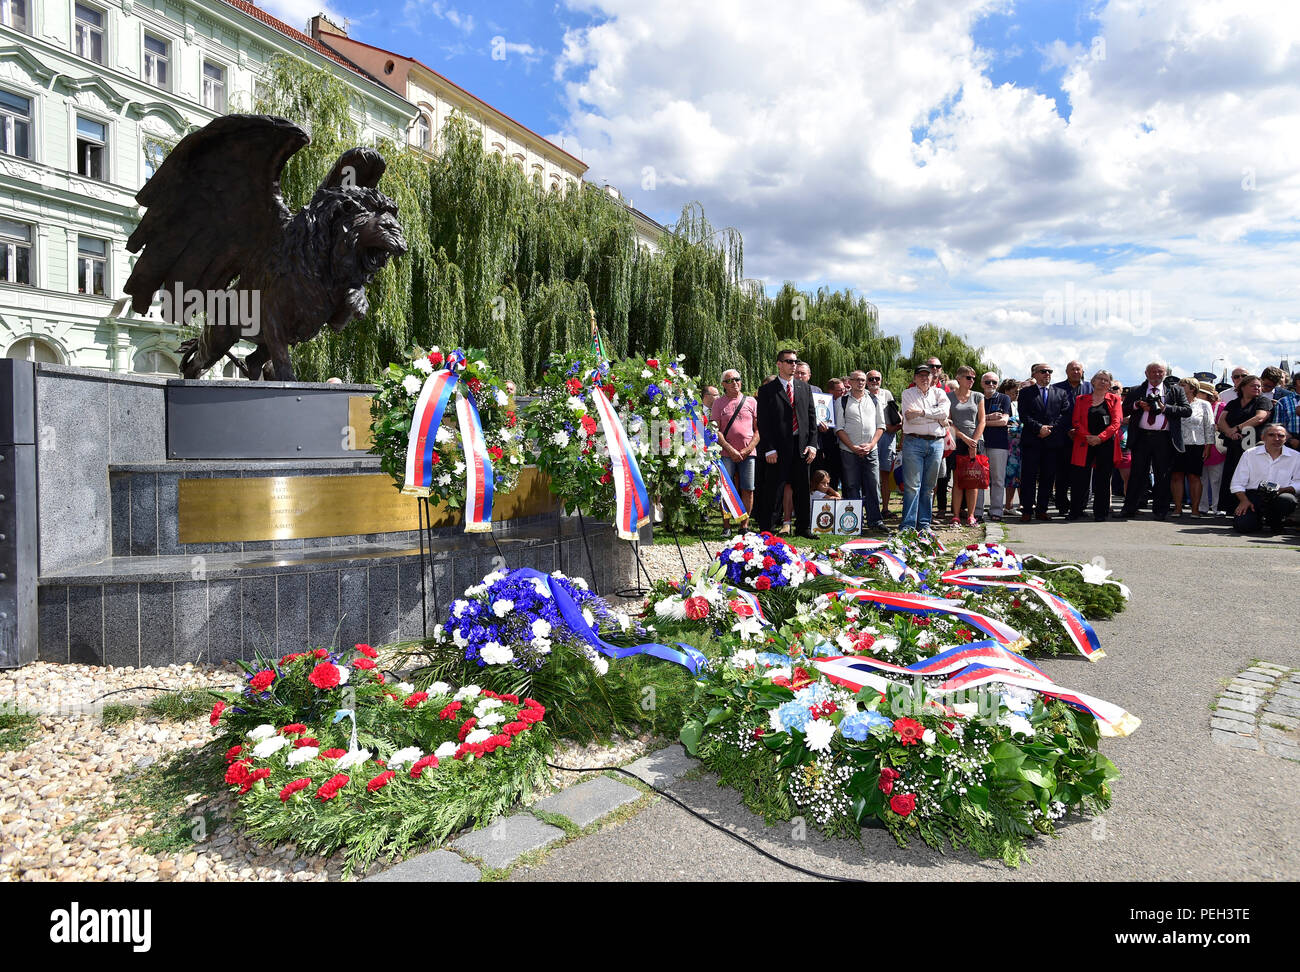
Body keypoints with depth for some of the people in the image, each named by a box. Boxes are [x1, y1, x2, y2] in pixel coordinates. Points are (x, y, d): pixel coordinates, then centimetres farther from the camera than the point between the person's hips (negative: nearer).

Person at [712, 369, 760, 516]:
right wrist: (731, 450, -9)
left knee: (748, 490, 0)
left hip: (748, 453, 1)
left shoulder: (751, 402, 11)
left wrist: (748, 449, -5)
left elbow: (758, 429, 9)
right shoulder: (718, 402, 7)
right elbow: (715, 430, 1)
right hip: (726, 454, -1)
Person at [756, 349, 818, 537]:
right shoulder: (767, 390, 0)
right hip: (779, 449, -4)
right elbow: (763, 422, -4)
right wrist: (769, 449, -11)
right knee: (773, 491, -1)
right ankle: (765, 528, 10)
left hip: (802, 448, 4)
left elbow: (812, 416, 12)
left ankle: (803, 527, 21)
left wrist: (812, 444, 2)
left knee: (802, 490, 10)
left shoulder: (805, 387, 13)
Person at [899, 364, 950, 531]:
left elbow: (944, 412, -4)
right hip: (914, 442, -3)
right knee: (912, 486, -8)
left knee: (929, 487, 7)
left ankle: (924, 523, 14)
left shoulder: (938, 393, 16)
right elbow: (910, 418, -8)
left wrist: (922, 412, -11)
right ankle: (908, 524, -4)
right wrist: (937, 418, -4)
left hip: (936, 443, 3)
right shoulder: (908, 393, 7)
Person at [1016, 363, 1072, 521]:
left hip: (1053, 441, 2)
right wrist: (1039, 428, -14)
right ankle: (1027, 510, 1)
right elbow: (1024, 416, -3)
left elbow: (1065, 415, 5)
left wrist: (1050, 429, -8)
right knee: (1029, 477, -3)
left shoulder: (1060, 393, 14)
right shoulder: (1026, 392, 8)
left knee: (1048, 477, 4)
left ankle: (1042, 510, 11)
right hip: (1031, 441, -2)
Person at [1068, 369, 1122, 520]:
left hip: (1106, 444, 0)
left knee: (1102, 479, 2)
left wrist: (1100, 437, -13)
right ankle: (1076, 512, 6)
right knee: (1081, 478, -2)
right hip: (1084, 444, 0)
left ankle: (1100, 512, 8)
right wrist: (1087, 437, -11)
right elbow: (1076, 421, 4)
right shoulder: (1081, 399, 12)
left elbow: (1117, 422, 0)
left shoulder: (1114, 399, 10)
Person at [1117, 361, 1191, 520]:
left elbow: (1188, 410, 1)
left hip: (1164, 438, 0)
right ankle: (1129, 508, 8)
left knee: (1162, 475, 3)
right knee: (1137, 473, 3)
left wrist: (1165, 408, -9)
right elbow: (1124, 411, 8)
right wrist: (1137, 405, -10)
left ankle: (1160, 510, 11)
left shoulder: (1175, 391, 11)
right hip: (1141, 437, 1)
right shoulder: (1135, 391, 13)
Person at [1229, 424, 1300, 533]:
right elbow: (1237, 483, 3)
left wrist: (1282, 490, -15)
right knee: (1242, 525, -24)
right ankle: (1259, 519, 16)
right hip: (1253, 495, -1)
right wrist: (1244, 500, -13)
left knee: (1288, 500, -36)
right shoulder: (1249, 454, 5)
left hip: (1279, 496, 1)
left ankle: (1274, 522, -1)